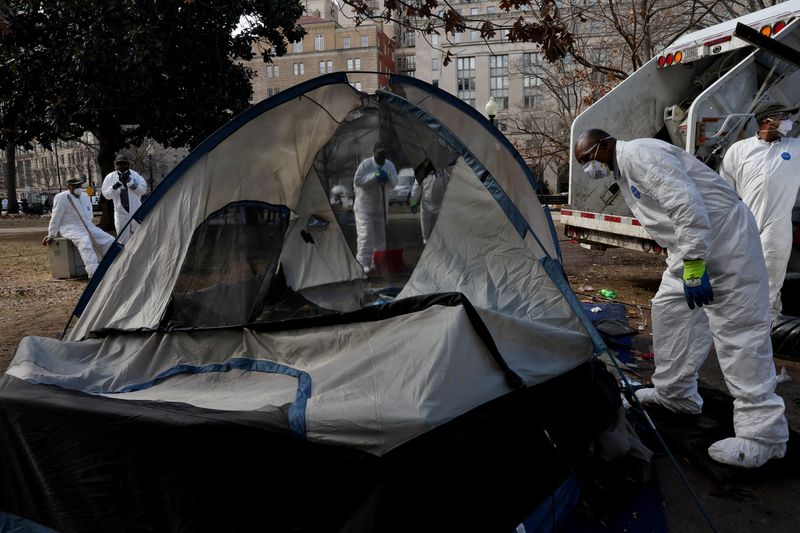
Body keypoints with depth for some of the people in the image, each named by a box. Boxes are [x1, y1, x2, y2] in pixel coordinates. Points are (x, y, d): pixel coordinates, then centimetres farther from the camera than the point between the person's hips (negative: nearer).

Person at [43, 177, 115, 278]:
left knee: (109, 240, -7)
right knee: (85, 242, -37)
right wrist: (51, 235, -4)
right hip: (70, 228, -8)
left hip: (88, 227, 8)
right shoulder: (62, 197, -6)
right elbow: (56, 217, -6)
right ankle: (94, 273, -49)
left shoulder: (85, 197, 15)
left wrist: (89, 228, 5)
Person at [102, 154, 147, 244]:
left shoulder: (135, 175, 0)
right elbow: (106, 195, 4)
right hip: (121, 212, 1)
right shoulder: (110, 178, 3)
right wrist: (113, 188, -17)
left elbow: (143, 189, -8)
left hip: (136, 211, 0)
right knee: (122, 240, 1)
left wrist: (130, 181, -18)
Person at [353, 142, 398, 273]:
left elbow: (394, 183, -3)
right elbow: (357, 181, -18)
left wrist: (387, 178, -24)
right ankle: (363, 263, -9)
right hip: (364, 206, -5)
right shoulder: (366, 164, -12)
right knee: (365, 235, -12)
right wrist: (374, 176, -25)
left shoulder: (390, 165, 2)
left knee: (380, 234, 11)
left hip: (381, 206, 5)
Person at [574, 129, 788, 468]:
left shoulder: (638, 153, -17)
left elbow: (686, 203, -27)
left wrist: (693, 264, -28)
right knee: (669, 309, 15)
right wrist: (684, 261, 23)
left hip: (724, 238, -11)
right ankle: (674, 393, 28)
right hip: (691, 245, 11)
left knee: (739, 331, -10)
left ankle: (762, 432, -4)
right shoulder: (623, 171, 16)